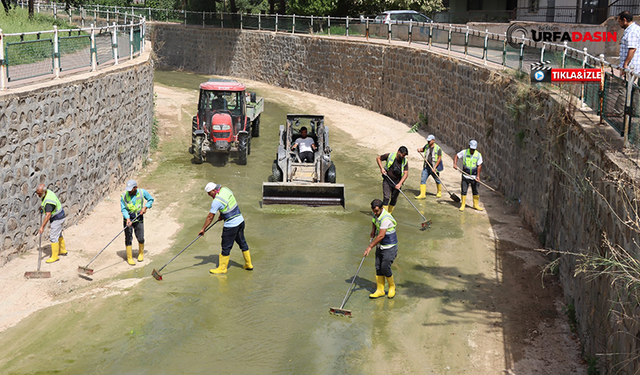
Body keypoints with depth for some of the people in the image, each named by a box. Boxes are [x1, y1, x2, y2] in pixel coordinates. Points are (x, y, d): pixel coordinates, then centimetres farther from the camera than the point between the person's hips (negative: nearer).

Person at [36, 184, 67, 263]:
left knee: (53, 237, -5)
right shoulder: (47, 192, -3)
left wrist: (42, 227, -37)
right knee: (58, 234, 24)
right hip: (60, 215, 10)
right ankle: (63, 250, 40)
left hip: (57, 219, -10)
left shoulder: (49, 201, -32)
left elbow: (48, 215, -36)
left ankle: (55, 256, 4)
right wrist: (42, 207, 8)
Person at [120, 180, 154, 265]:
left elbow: (151, 199, 6)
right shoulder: (124, 196, -14)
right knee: (128, 239, -1)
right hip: (128, 219, -1)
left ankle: (141, 253, 32)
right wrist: (127, 218, -25)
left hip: (139, 219, 1)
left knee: (140, 238, 4)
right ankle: (129, 258, 11)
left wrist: (145, 207, -10)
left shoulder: (142, 192, -9)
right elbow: (123, 209, -10)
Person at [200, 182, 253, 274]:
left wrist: (203, 229, -2)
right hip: (240, 220, 8)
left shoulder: (216, 201, -19)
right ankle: (248, 265, 28)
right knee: (242, 242, 19)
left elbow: (210, 217, -12)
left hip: (231, 225, -8)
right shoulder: (226, 190, 2)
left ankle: (222, 268, 14)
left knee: (226, 247, 3)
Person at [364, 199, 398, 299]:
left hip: (389, 247, -8)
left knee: (385, 268, -8)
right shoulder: (376, 214, 0)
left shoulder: (386, 219, -28)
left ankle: (392, 287, 16)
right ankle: (380, 290, 15)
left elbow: (381, 236, -27)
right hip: (380, 246, 8)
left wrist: (370, 246, -22)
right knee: (378, 268, 6)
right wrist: (373, 231, 7)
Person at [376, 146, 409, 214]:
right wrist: (381, 168, -9)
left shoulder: (405, 162, -6)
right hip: (387, 181, -2)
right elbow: (378, 158, 2)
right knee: (386, 197, -11)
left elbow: (406, 174, -10)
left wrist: (400, 184, -21)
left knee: (394, 199, 6)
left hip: (397, 182, 2)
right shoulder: (390, 156, -10)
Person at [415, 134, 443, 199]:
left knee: (437, 180, 12)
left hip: (434, 168, -4)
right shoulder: (427, 146, 4)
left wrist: (435, 167, -19)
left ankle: (439, 192, 34)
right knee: (422, 180, -6)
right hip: (426, 167, 4)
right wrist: (420, 150, 1)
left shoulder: (438, 148, -11)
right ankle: (422, 194, -5)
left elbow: (439, 158, -13)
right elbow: (423, 149, 26)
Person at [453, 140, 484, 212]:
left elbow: (479, 166, -6)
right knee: (464, 191, 0)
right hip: (465, 176, -1)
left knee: (475, 191, 9)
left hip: (474, 177, 1)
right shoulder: (464, 152, -4)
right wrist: (455, 164, -15)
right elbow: (456, 156, 3)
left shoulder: (478, 155, -5)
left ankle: (476, 205, 22)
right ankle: (463, 205, 11)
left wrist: (478, 176, -13)